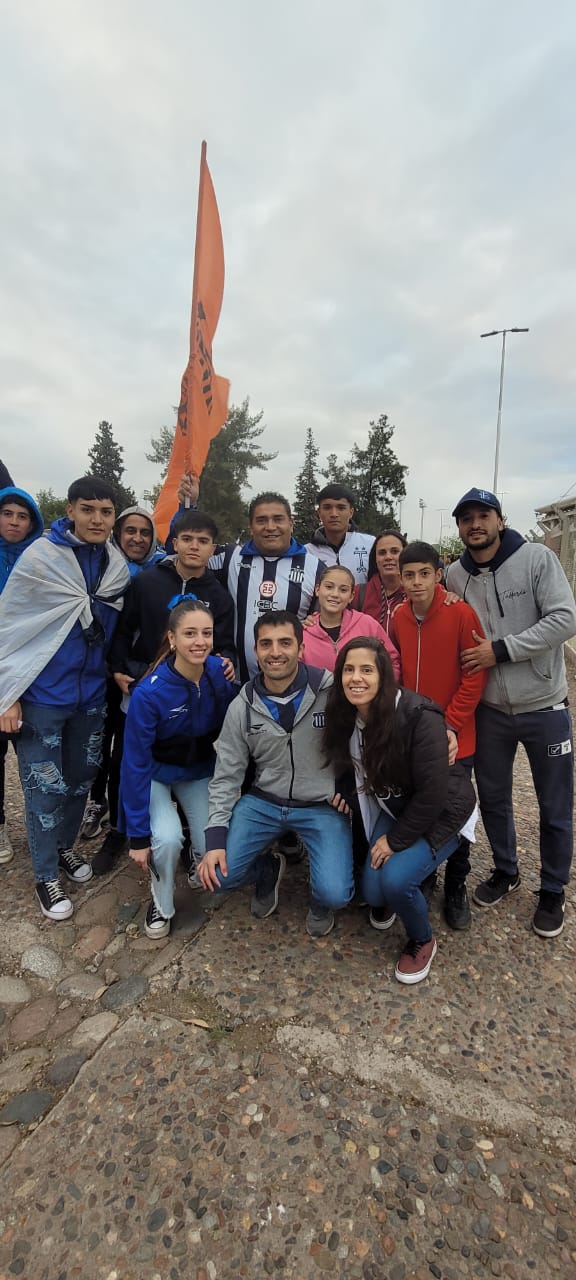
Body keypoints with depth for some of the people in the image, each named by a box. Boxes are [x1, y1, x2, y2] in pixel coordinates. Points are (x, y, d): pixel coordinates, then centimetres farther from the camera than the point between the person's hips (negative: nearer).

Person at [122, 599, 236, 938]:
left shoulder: (221, 674, -21)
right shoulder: (149, 693, -31)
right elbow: (136, 764, -24)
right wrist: (138, 835, -20)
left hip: (201, 771, 3)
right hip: (156, 773, -3)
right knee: (168, 838, -26)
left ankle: (198, 861, 29)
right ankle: (162, 905, 6)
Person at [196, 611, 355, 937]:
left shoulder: (332, 691, -14)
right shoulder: (242, 707, -5)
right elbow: (227, 776, -1)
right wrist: (215, 838, -8)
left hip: (322, 805, -2)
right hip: (263, 802, 3)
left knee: (334, 894, -20)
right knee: (217, 875, -10)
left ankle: (320, 902, 19)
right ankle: (269, 869, 24)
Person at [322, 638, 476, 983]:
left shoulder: (420, 717, -30)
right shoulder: (347, 717, -10)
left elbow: (432, 794, -25)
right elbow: (352, 767, 9)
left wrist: (396, 840, -17)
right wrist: (342, 791, -7)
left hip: (440, 813, -5)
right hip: (394, 809, 5)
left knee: (395, 879, -23)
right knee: (373, 892, -6)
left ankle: (423, 941, 10)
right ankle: (393, 902, 32)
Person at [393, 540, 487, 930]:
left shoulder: (462, 613, -12)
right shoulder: (397, 618, -2)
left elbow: (475, 674, -11)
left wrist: (451, 723, -13)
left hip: (454, 737, -3)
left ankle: (456, 887, 31)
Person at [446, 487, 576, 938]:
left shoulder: (537, 558, -11)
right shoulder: (455, 575, 0)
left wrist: (501, 650, -22)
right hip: (490, 709, 3)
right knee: (492, 798, 16)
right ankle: (506, 872, 40)